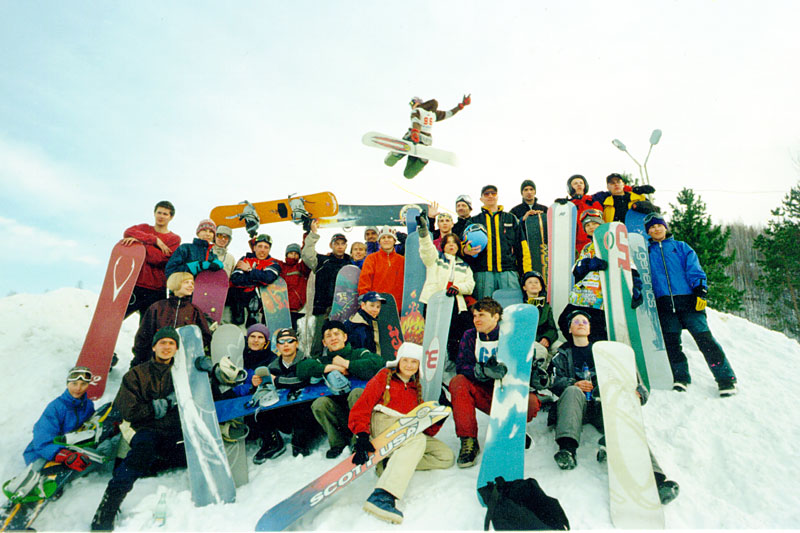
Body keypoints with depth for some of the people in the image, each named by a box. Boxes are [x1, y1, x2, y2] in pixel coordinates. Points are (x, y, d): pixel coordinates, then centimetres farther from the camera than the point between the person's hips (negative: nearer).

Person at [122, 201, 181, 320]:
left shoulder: (174, 238, 7)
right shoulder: (144, 228, 15)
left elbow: (159, 258, -8)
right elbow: (128, 232, -8)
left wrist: (139, 241, -10)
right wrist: (154, 240, -13)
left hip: (155, 290, -1)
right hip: (132, 283, 2)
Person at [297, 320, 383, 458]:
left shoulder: (359, 353, 6)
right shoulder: (323, 360, 16)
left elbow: (378, 364, -17)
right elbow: (301, 369, -4)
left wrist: (346, 363, -10)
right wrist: (331, 367, -10)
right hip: (338, 410, 3)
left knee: (357, 393, -31)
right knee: (319, 404, -23)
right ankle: (338, 443, -3)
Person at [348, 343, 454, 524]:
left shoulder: (417, 388, 21)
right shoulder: (384, 377, 8)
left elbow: (427, 430, 16)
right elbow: (361, 408, -4)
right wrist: (362, 435, -20)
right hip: (383, 422, -6)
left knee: (446, 456, -8)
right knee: (417, 439, -35)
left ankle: (391, 464, -16)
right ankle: (382, 495, -50)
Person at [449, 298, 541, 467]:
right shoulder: (469, 336, 3)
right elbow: (461, 366, -10)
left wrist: (505, 370, -33)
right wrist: (483, 371, -31)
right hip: (482, 392, 2)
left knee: (532, 403, -31)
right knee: (457, 382, -25)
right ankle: (468, 441, -20)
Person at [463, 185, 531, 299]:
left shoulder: (511, 219, 19)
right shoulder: (474, 221, 18)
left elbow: (522, 247, 14)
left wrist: (527, 273, 5)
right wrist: (466, 250, -11)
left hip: (508, 271, 0)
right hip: (483, 273, 0)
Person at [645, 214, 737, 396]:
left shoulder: (681, 247, 16)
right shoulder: (646, 252, 17)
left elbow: (694, 269, 6)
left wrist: (700, 291, -6)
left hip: (688, 299, -1)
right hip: (664, 304, 1)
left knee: (704, 338, -6)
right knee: (670, 341, -3)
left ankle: (726, 379, 2)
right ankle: (680, 377, 7)